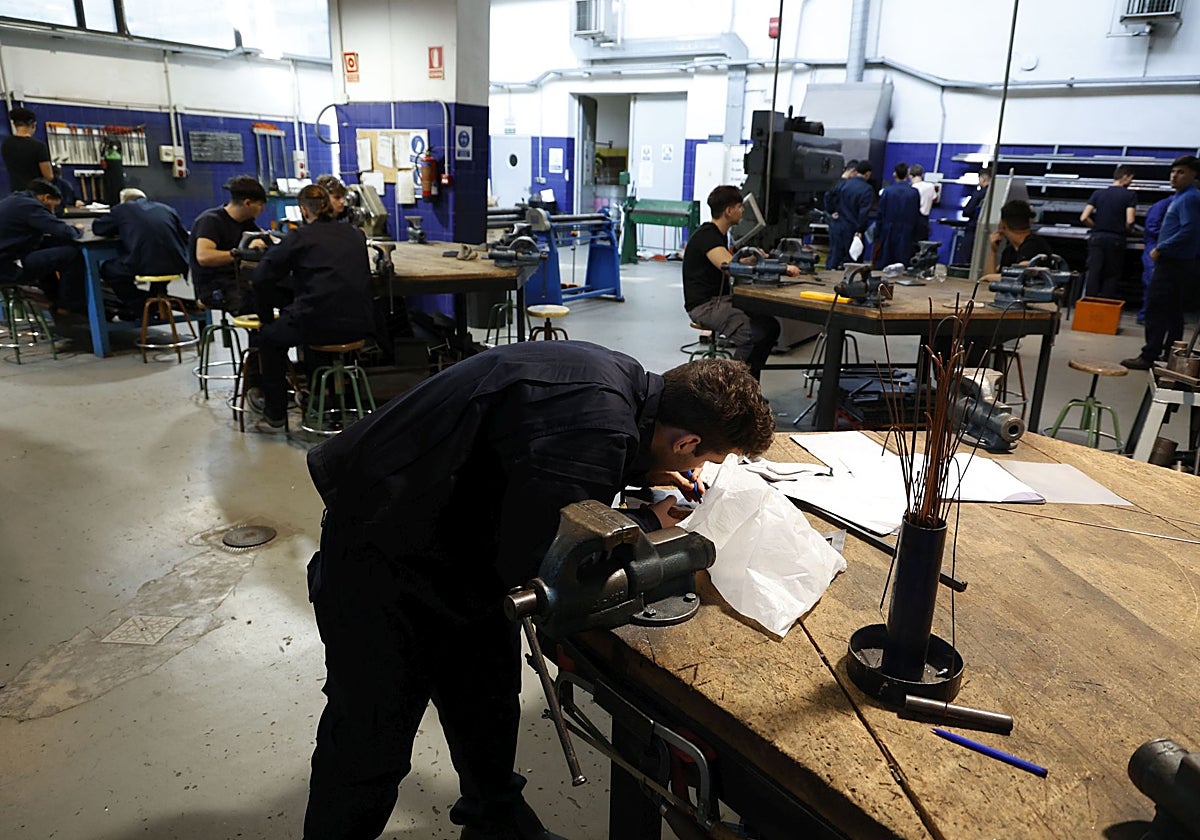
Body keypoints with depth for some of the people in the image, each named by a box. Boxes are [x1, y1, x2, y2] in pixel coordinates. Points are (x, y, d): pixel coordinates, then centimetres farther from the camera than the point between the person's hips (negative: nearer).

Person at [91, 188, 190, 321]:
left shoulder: (122, 209, 14)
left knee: (106, 268, 23)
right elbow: (185, 236, 23)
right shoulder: (166, 209, 21)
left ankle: (139, 306, 17)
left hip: (145, 266, -5)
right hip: (176, 267, 5)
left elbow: (97, 228, 25)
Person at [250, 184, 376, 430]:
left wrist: (267, 317, 12)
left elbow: (262, 278, -3)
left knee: (269, 336, 25)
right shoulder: (356, 235, 12)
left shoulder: (300, 237, -3)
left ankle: (274, 415, 28)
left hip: (320, 326, -5)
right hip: (360, 325, 6)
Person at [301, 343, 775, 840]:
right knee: (373, 738, 3)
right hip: (380, 552, -9)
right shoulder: (601, 423, -34)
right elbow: (533, 564, -29)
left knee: (489, 704, 20)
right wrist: (648, 523, -16)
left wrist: (642, 474, 2)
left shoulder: (620, 376, -6)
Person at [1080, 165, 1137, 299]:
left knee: (1093, 274, 3)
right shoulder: (1130, 195, -3)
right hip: (1116, 240, -2)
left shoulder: (1098, 193, 6)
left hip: (1096, 238, 2)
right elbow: (1129, 221, -12)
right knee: (1111, 277, 5)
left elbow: (1084, 218, -2)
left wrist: (1097, 227, 12)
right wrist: (1126, 231, 9)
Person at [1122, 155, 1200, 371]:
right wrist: (1162, 249, 15)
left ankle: (1149, 356, -10)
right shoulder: (1182, 196, 17)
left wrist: (1160, 249, -17)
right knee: (1172, 311, 15)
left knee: (1155, 309, -10)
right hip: (1178, 262, 10)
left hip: (1173, 263, -10)